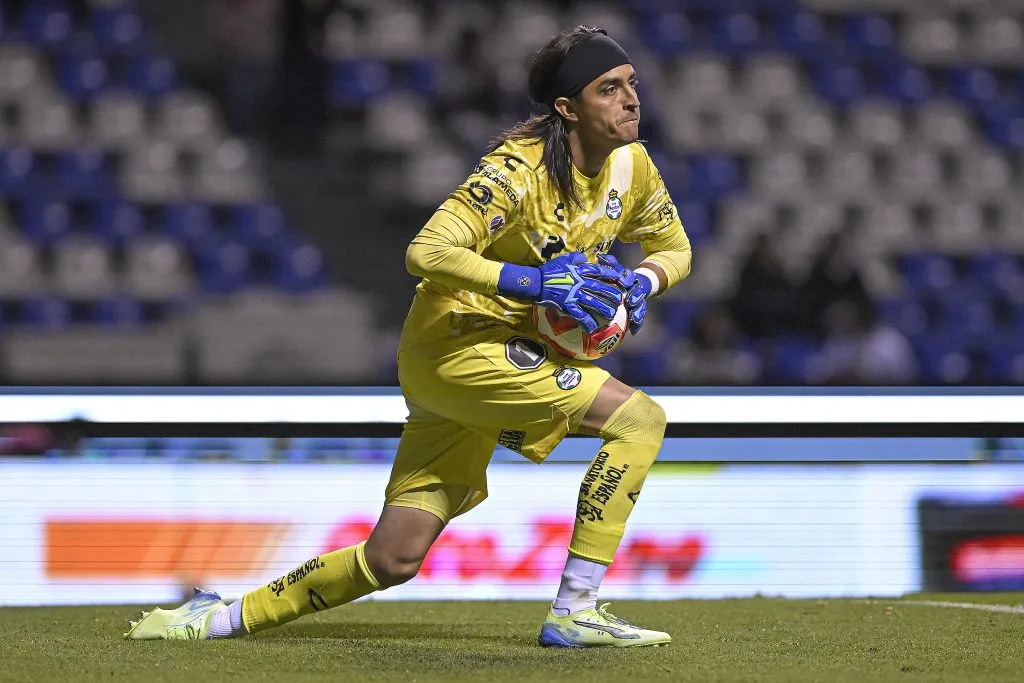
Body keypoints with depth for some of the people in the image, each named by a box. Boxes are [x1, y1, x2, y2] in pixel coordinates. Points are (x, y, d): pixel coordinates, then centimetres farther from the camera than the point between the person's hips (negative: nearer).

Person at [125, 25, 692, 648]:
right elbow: (427, 252, -28)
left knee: (393, 559, 4)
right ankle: (575, 615, -17)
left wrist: (641, 282, -7)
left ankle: (226, 618, 17)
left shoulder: (631, 165, 2)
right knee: (640, 418, -21)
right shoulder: (520, 168, -20)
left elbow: (674, 246, 16)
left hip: (511, 353, 8)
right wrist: (536, 282, -34)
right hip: (457, 341, -7)